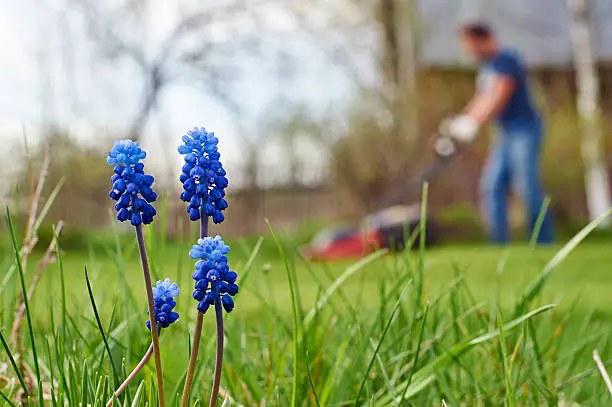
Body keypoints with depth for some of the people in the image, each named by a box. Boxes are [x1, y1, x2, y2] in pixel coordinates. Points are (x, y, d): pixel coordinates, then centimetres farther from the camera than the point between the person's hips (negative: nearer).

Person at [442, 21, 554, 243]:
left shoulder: (506, 60, -13)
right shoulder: (487, 67, 15)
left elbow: (499, 99, -23)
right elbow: (483, 100, 19)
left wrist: (473, 124, -29)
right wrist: (460, 121, 8)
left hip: (524, 130, -10)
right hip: (507, 134, 10)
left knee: (527, 187, -12)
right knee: (492, 186, 5)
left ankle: (544, 242, -5)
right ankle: (499, 241, 7)